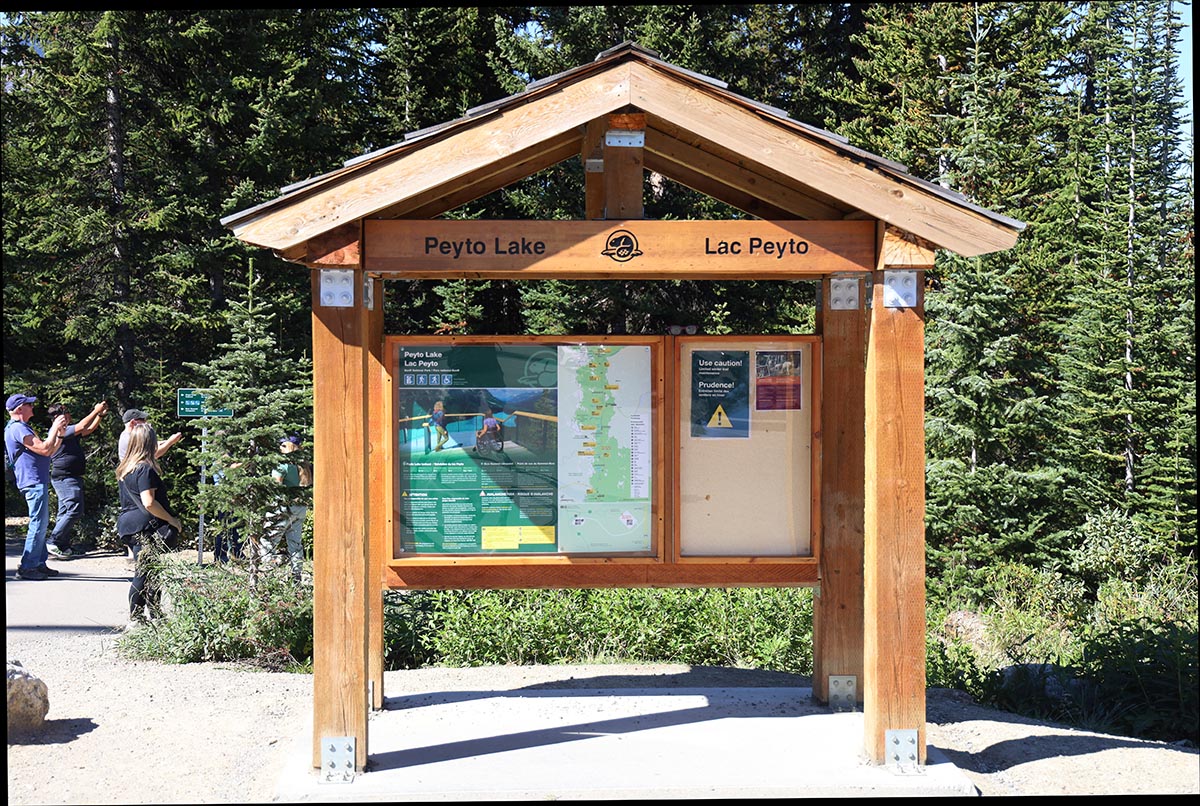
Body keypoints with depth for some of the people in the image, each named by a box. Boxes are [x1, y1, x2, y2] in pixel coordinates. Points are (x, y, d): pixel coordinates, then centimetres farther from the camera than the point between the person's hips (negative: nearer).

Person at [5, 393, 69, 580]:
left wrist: (60, 432, 13)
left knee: (41, 524, 14)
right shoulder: (18, 429, -13)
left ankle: (39, 563, 19)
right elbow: (45, 449, -20)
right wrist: (55, 428, -9)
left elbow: (49, 451, 23)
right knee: (38, 524, -10)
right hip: (34, 482, -11)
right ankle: (27, 567, -8)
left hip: (38, 482, 11)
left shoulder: (23, 428, 22)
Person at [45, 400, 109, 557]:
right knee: (74, 510, -15)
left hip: (72, 478, 11)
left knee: (66, 512, 10)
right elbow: (81, 427, -21)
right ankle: (52, 542, -15)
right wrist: (96, 410, -15)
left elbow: (89, 429, 22)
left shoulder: (67, 431, 18)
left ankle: (63, 546, 12)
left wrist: (100, 415, 10)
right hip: (66, 478, -11)